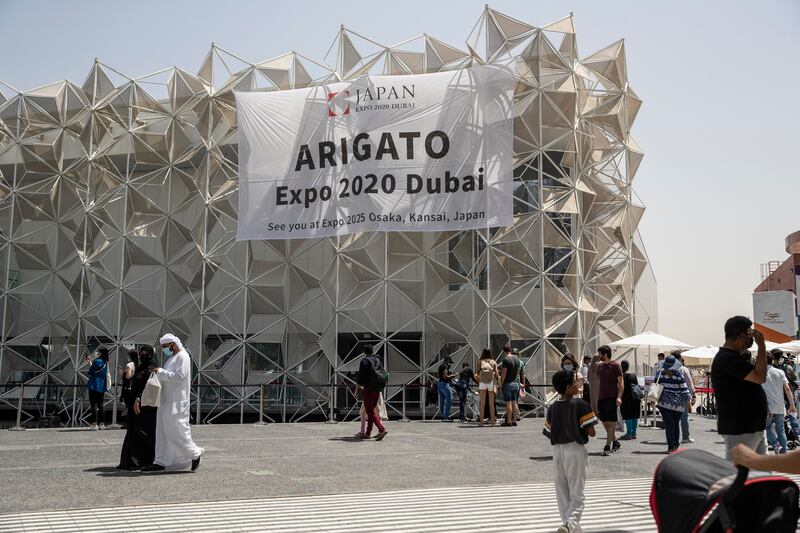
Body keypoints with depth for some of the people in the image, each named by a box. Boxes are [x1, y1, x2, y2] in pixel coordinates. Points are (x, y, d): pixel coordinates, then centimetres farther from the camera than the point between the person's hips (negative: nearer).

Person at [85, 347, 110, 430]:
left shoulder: (97, 361, -15)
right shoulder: (105, 362, 11)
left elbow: (90, 372, -9)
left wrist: (90, 362, 6)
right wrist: (91, 361, 23)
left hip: (94, 386, -8)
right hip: (102, 386, 8)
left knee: (94, 405, -5)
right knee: (101, 404, 10)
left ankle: (94, 424, -7)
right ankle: (102, 424, 11)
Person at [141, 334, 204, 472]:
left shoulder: (183, 357, -11)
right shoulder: (172, 357, 18)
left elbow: (179, 376, -21)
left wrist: (161, 371, -18)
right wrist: (158, 372, 5)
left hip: (176, 402, -10)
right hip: (167, 400, 10)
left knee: (175, 430, -7)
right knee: (162, 431, 8)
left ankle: (195, 453, 7)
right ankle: (161, 461, 11)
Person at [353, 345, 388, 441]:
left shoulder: (364, 361, -8)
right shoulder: (378, 361, 13)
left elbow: (360, 377, -12)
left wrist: (357, 390, -5)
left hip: (368, 389, -7)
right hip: (377, 390, 7)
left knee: (370, 411, -7)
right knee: (371, 410, 14)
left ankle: (382, 430, -21)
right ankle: (368, 433, 17)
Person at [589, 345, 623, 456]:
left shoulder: (615, 365, -6)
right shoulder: (599, 365, 12)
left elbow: (621, 382, -9)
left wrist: (619, 397, -20)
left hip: (612, 397, -7)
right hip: (601, 397, 7)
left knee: (611, 422, -3)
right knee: (605, 422, 10)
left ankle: (608, 447, -2)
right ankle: (615, 442, 26)